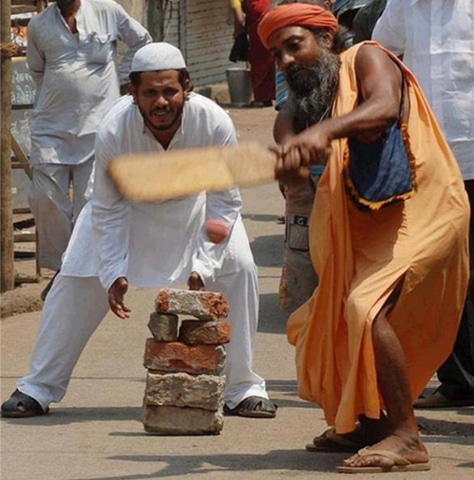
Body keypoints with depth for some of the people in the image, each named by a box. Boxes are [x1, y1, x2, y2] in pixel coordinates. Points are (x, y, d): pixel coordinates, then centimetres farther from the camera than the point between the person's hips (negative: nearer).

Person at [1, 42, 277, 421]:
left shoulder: (215, 124, -35)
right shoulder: (113, 131, -35)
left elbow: (225, 202, -22)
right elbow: (107, 209, -20)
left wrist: (204, 267, -29)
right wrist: (113, 273, -25)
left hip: (193, 201, 0)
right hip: (129, 201, 0)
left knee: (238, 269, -15)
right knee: (77, 281, -6)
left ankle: (243, 388, 0)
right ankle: (37, 389, 7)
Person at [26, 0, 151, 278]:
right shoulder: (39, 25, 7)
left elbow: (142, 41, 13)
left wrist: (119, 80, 7)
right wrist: (57, 94, 12)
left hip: (97, 126, -2)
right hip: (51, 127, 2)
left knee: (91, 203, -3)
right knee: (45, 198, -4)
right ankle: (61, 267, 12)